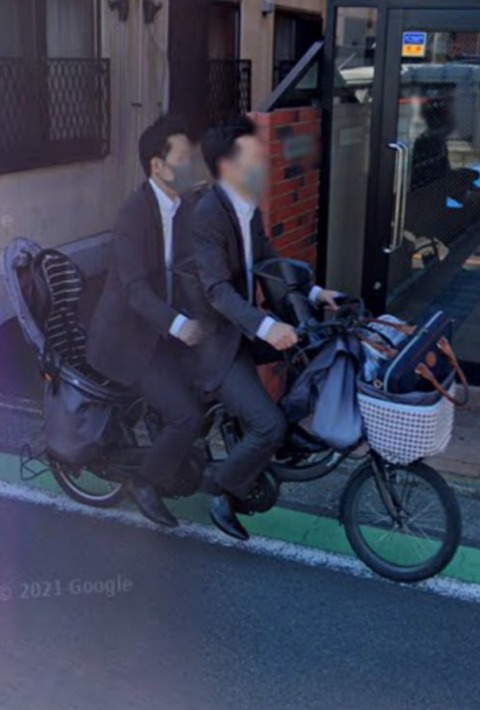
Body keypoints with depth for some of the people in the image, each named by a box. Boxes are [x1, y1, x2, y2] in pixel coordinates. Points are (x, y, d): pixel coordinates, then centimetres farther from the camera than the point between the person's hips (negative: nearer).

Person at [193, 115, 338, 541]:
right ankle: (224, 497, 7)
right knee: (269, 426, -16)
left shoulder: (249, 208, 5)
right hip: (216, 339, -9)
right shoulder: (209, 213, -23)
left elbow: (268, 259, 14)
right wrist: (266, 326, -43)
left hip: (245, 328, 9)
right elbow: (216, 289, -30)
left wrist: (313, 293, 1)